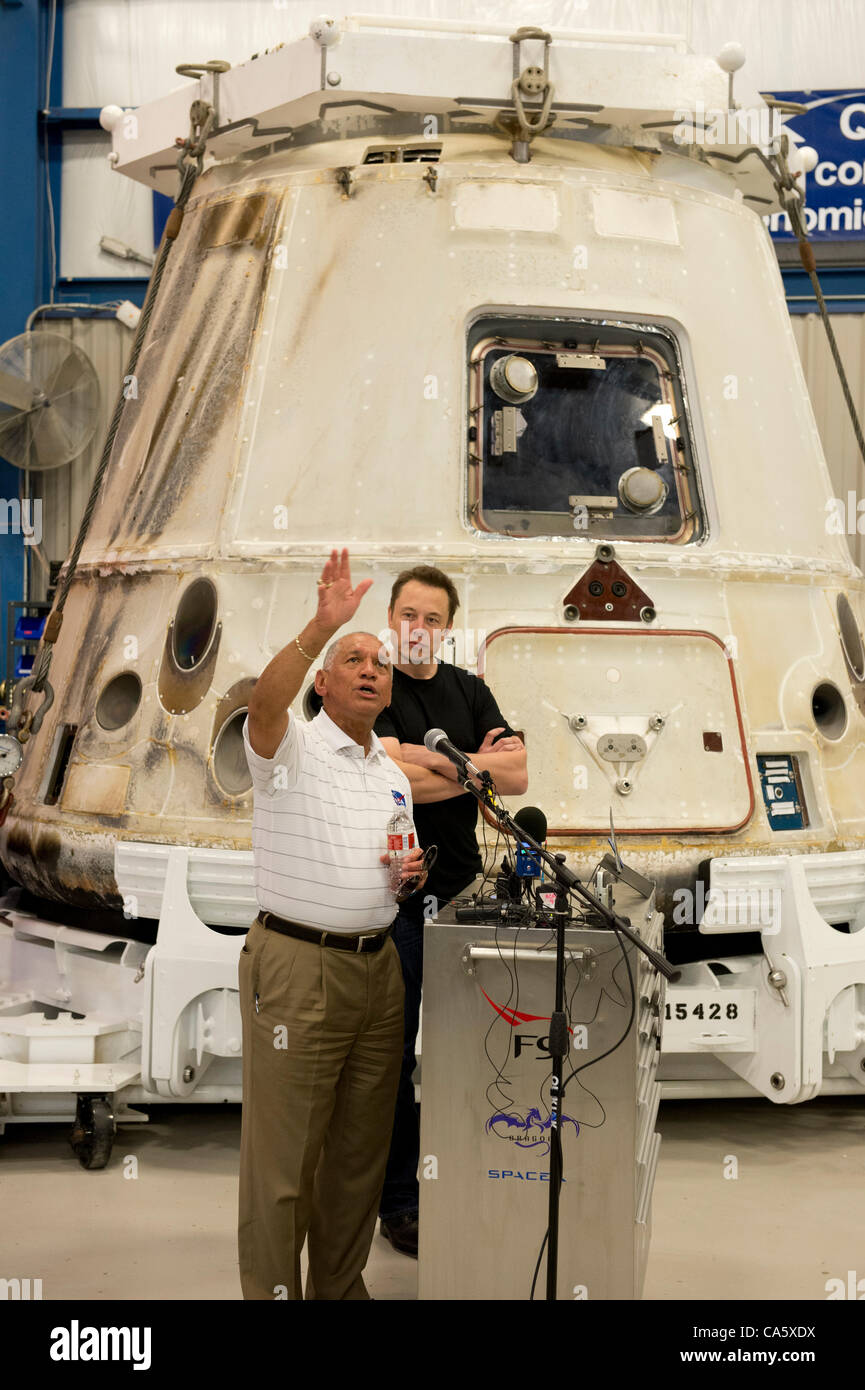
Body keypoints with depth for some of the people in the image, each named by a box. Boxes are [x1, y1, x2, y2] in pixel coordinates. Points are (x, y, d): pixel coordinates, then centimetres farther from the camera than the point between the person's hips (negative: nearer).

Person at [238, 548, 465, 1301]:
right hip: (298, 964, -7)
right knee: (284, 1154, -3)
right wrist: (322, 628, -42)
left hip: (378, 967, 7)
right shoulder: (291, 747, -5)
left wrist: (407, 872, 4)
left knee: (361, 1150, 13)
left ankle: (340, 1287, 26)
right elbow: (266, 701, -29)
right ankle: (271, 1292, 8)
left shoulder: (394, 773, 16)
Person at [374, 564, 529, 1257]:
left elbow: (518, 777, 1)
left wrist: (433, 759, -9)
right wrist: (476, 766, -7)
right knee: (394, 1051, 2)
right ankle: (398, 1200, 12)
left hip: (462, 889, 4)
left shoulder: (469, 691, 11)